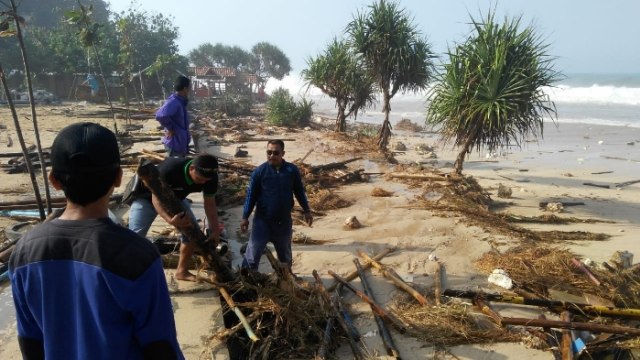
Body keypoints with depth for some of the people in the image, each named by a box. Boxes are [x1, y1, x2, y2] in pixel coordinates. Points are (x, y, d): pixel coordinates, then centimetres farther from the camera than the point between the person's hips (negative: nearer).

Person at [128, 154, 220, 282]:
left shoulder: (210, 176, -26)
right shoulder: (170, 168, -42)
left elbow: (209, 203, -12)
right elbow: (156, 198, -36)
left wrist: (215, 230, -14)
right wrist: (170, 219, -53)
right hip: (147, 198, -4)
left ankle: (182, 271, 14)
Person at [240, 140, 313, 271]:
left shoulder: (292, 170, -7)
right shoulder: (259, 171, -12)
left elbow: (299, 191, 6)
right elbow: (251, 195, -6)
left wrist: (307, 211, 8)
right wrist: (245, 217, -6)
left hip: (284, 220, 3)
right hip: (262, 220, -2)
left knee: (285, 253, 22)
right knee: (253, 253, -2)